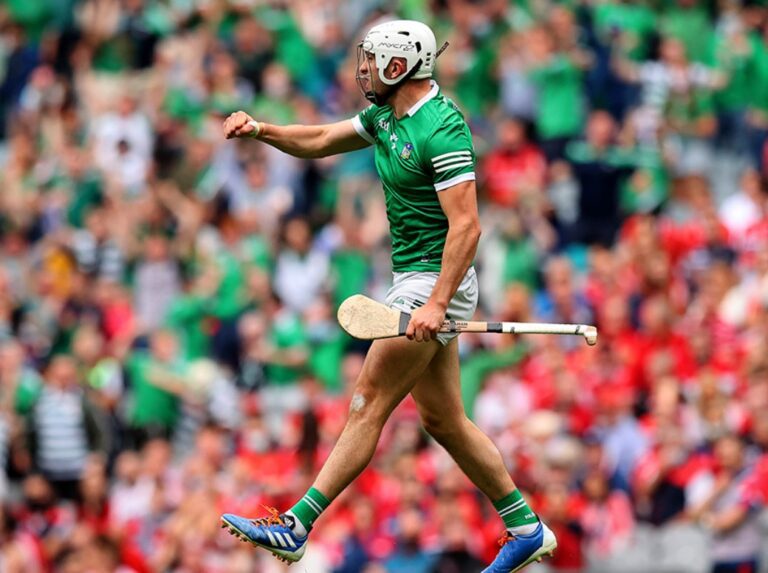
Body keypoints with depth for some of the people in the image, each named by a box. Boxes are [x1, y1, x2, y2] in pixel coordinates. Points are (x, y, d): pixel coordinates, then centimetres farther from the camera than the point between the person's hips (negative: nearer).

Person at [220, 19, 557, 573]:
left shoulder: (442, 131, -20)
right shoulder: (386, 117, 10)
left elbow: (466, 225, -25)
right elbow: (318, 141, 22)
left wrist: (437, 304, -31)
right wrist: (260, 129, 4)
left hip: (434, 281, -10)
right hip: (417, 281, 10)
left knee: (369, 405, -9)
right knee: (443, 420, 12)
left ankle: (294, 528, -10)